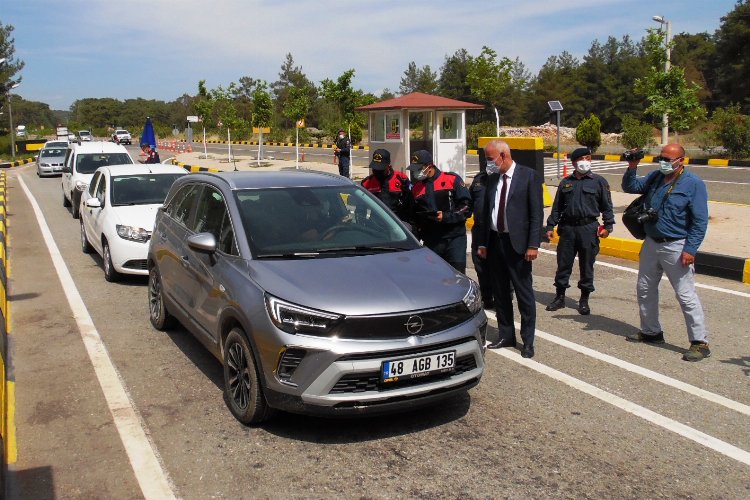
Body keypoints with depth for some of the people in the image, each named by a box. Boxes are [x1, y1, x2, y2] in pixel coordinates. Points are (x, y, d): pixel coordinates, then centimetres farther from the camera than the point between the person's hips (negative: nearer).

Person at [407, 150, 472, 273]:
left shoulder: (452, 180, -1)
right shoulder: (416, 189, 13)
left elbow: (466, 207, -5)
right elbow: (414, 217, 22)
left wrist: (446, 217, -15)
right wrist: (417, 232, 7)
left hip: (454, 238, -4)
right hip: (431, 242, 4)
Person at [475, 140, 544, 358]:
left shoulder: (529, 176, -6)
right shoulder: (492, 178, 10)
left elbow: (537, 213, -9)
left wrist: (533, 244, -15)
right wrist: (482, 242, 10)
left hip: (517, 243, -6)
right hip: (494, 241, 6)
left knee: (524, 293, 1)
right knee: (500, 292, 13)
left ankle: (528, 341, 10)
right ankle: (506, 336, 25)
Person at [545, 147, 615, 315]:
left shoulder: (599, 181, 3)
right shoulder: (566, 182, 11)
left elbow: (607, 206, 2)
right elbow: (557, 207, 13)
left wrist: (607, 226, -6)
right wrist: (550, 226, 8)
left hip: (589, 229, -2)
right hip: (567, 228, 3)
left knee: (586, 266, 5)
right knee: (563, 263, 6)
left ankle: (584, 300, 17)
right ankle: (560, 297, 19)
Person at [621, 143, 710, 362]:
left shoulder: (694, 184, -11)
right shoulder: (655, 177, 7)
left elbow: (700, 221, -12)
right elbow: (630, 187, 12)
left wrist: (690, 249, -19)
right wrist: (632, 168, -5)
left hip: (676, 247, -7)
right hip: (651, 243, 7)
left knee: (686, 295, -6)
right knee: (645, 289, 15)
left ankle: (700, 342, 2)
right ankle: (651, 331, 32)